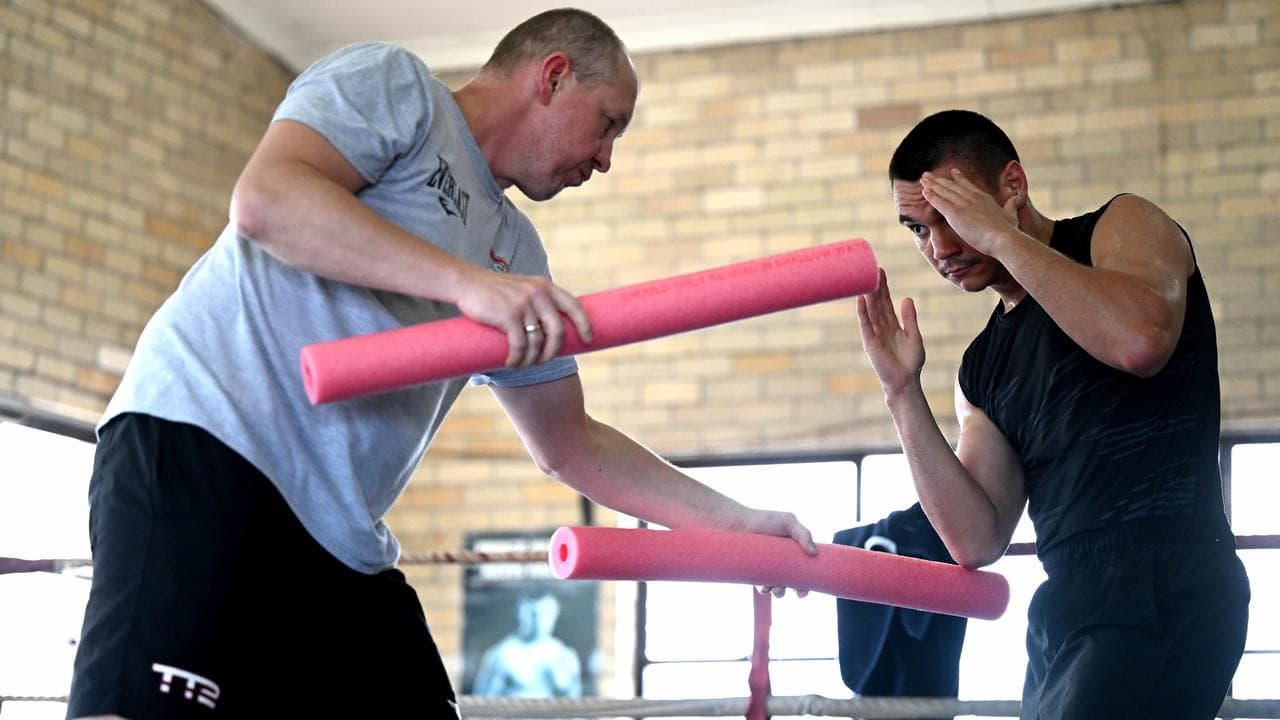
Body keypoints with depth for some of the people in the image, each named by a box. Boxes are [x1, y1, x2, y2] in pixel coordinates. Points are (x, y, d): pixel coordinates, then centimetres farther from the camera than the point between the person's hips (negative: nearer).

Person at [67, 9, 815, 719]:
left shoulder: (516, 253, 24)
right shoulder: (390, 81, 3)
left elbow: (571, 445, 30)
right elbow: (264, 199, -16)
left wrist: (735, 520, 24)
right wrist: (467, 281, -22)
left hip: (343, 545, 9)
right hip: (204, 440, -8)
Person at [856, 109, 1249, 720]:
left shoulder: (1121, 228, 3)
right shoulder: (982, 369, 19)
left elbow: (1140, 339, -21)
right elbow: (977, 541, 11)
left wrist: (1001, 236, -11)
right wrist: (903, 393, 5)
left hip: (1164, 584, -7)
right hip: (1066, 612, 7)